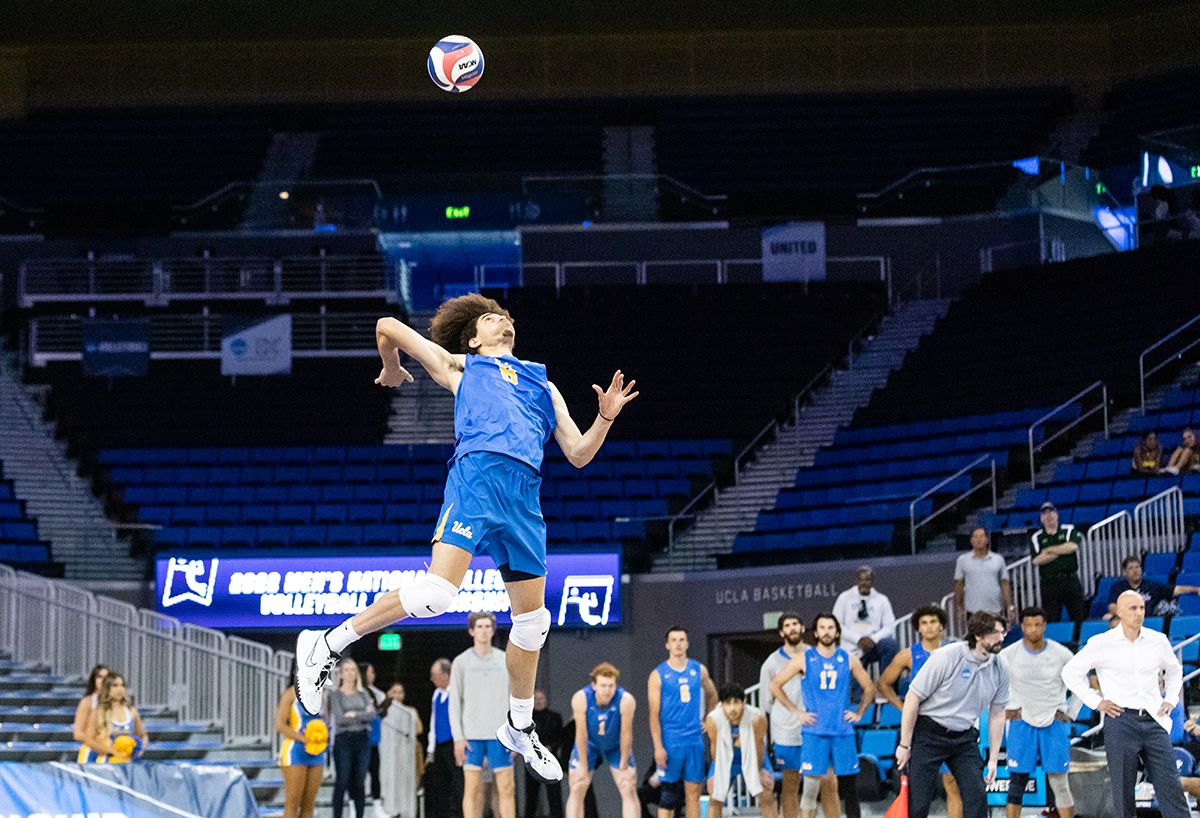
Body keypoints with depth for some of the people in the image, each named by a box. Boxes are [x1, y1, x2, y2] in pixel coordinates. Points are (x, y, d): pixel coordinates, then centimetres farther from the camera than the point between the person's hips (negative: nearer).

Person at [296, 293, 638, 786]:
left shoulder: (544, 385, 32)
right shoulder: (462, 366, 20)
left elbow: (578, 455, 27)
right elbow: (388, 328, 24)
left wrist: (605, 418, 10)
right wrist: (392, 372, 40)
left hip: (525, 495, 5)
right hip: (478, 473, -5)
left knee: (533, 619, 6)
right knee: (437, 593, -21)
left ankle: (519, 727, 23)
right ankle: (327, 645, -8)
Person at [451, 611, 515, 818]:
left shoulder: (506, 660, 9)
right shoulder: (461, 662, 5)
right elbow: (454, 702, 3)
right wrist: (458, 737, -6)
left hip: (500, 735, 1)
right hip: (471, 736, -1)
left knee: (506, 789, -2)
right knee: (472, 789, -3)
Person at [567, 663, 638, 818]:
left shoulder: (626, 700, -32)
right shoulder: (580, 698, -30)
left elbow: (626, 734, -22)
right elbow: (581, 734, -23)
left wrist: (623, 764, -15)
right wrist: (583, 767, -18)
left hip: (616, 746, 0)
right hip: (589, 745, 0)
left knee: (629, 790, -8)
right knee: (576, 790, -4)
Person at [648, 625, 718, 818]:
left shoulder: (699, 670, 7)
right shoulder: (658, 674, -3)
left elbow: (711, 695, 26)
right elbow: (654, 714, -7)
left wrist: (708, 721, 16)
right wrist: (658, 746, -13)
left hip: (695, 740, 3)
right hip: (670, 742, -3)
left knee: (693, 791, 5)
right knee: (667, 794, -2)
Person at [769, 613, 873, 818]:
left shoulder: (848, 659, 7)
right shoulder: (804, 659, 0)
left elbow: (869, 688, 18)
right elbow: (775, 685, 5)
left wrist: (859, 714, 7)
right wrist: (796, 711, 0)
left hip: (843, 731, 2)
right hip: (814, 731, -2)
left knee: (849, 787, 5)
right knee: (810, 787, -5)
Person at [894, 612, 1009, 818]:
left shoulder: (999, 670, -2)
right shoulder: (946, 657, -18)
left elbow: (997, 715, 10)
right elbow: (913, 698, -13)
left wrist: (993, 759, 8)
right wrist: (905, 745, -12)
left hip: (964, 737, 5)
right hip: (929, 733, -5)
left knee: (977, 796, -9)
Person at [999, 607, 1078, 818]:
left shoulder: (1061, 654, -2)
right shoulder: (1008, 655, -4)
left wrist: (1070, 714, 5)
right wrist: (1006, 709, 4)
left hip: (1055, 722, 0)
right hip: (1022, 722, 0)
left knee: (1059, 784, -1)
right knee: (1017, 782, -3)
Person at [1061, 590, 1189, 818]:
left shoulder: (1158, 641, 7)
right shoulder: (1101, 644, -2)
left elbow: (1173, 669, 27)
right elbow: (1071, 672, 7)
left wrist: (1171, 699, 12)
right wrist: (1096, 702, 1)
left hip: (1154, 721, 2)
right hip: (1120, 721, -2)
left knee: (1171, 788, -2)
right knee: (1123, 792, 2)